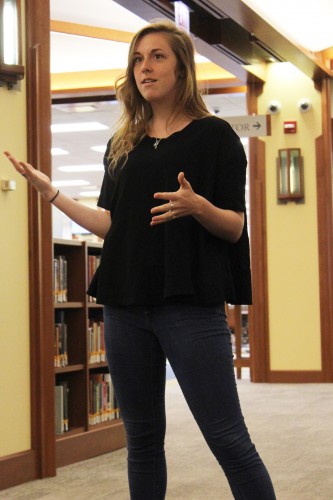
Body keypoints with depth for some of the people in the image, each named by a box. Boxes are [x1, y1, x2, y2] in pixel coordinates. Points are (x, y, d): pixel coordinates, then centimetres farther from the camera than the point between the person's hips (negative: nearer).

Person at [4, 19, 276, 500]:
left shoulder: (214, 135, 2)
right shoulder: (122, 145, 15)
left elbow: (235, 227, -3)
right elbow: (112, 224, 14)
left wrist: (198, 207, -23)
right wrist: (49, 191, 10)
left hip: (190, 304, -5)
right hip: (126, 306, 5)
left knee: (228, 437, -7)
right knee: (142, 437, 10)